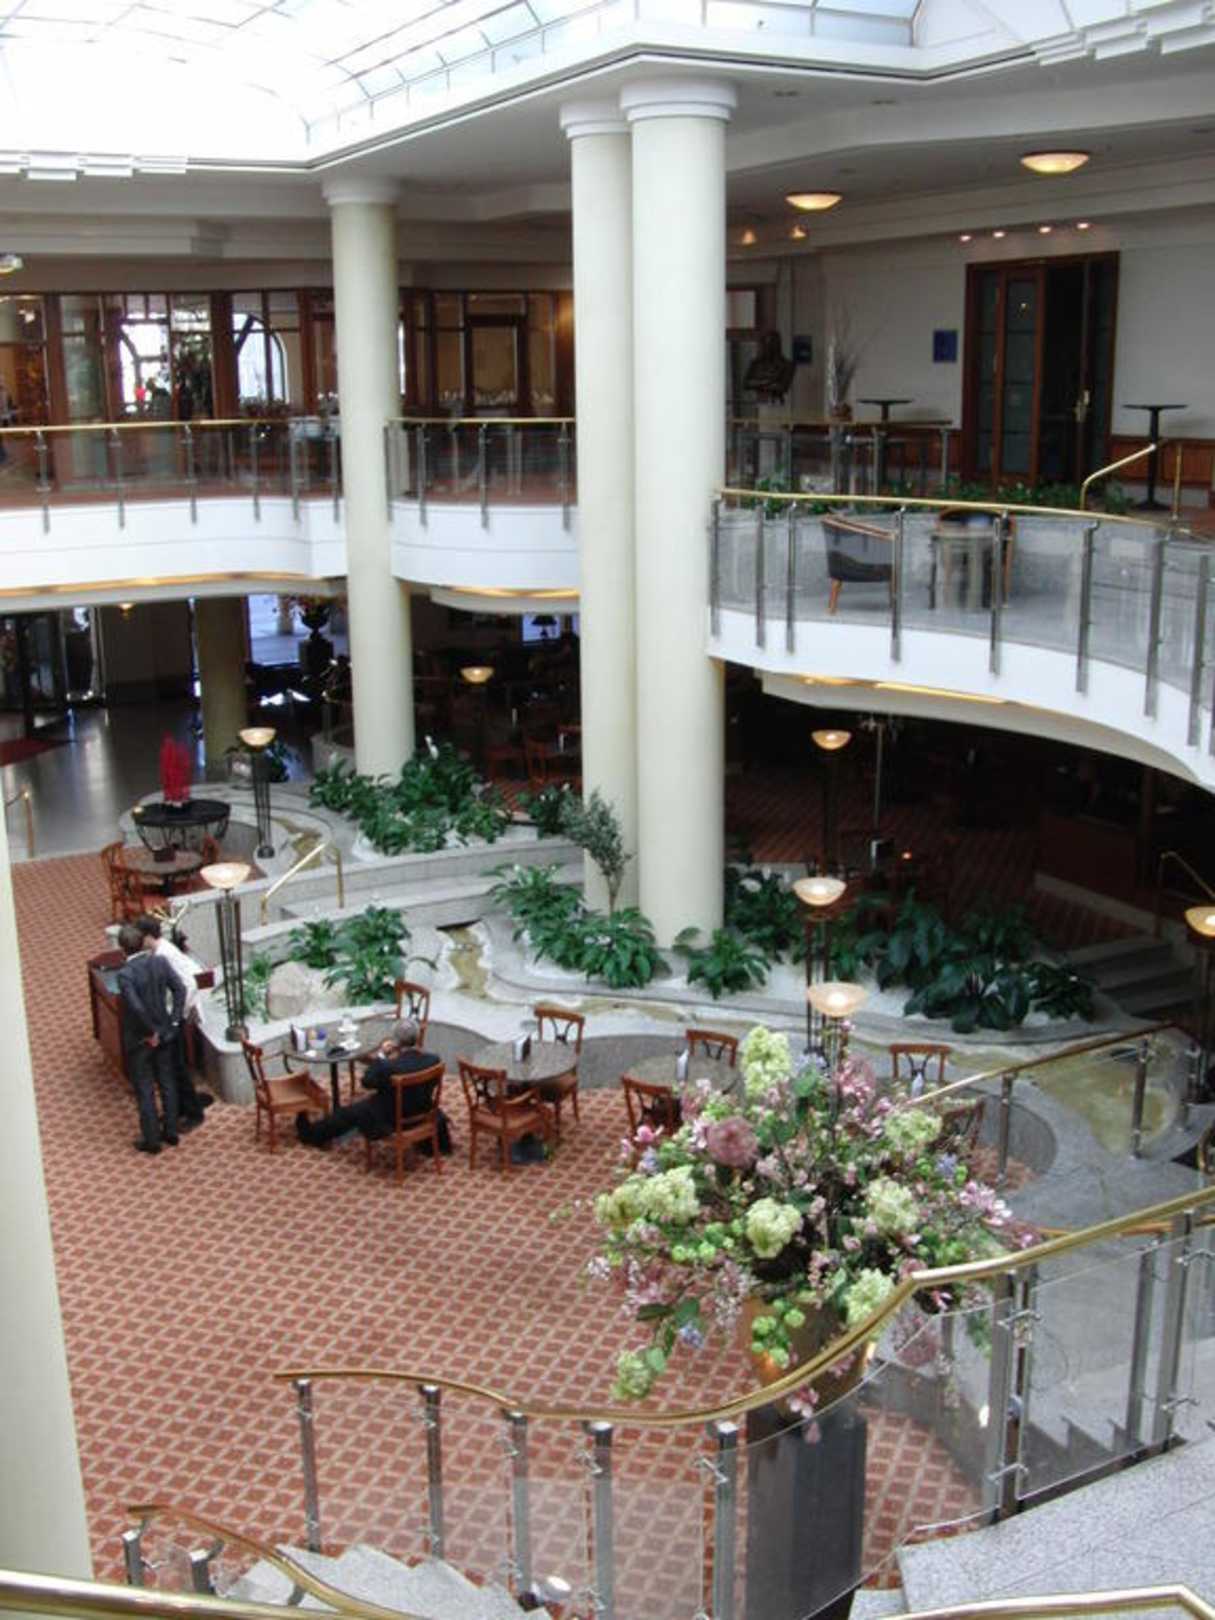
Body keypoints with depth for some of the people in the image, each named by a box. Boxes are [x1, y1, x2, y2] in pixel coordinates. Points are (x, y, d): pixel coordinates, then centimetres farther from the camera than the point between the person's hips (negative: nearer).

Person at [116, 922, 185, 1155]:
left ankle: (152, 1140, 16)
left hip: (139, 1039, -5)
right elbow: (179, 990, -9)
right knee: (167, 1083, 17)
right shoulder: (160, 962, -7)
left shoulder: (125, 974, -22)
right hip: (165, 1034, 5)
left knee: (144, 1090, 8)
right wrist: (174, 1022, -4)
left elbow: (136, 1007, -29)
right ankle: (171, 1131, 27)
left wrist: (150, 1033, -16)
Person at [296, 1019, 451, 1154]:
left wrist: (380, 1055, -11)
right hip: (423, 1116, 3)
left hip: (391, 1120, -3)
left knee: (349, 1112, 19)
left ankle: (312, 1134, 39)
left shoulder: (389, 1067, -33)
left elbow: (367, 1082, -14)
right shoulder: (434, 1060, -20)